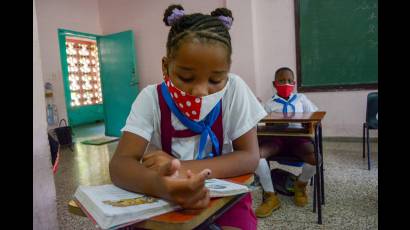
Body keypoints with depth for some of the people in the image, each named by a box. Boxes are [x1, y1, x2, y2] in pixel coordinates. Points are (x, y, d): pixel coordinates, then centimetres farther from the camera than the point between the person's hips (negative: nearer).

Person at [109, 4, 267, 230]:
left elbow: (250, 157, -15)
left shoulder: (234, 90, -14)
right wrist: (159, 184, -44)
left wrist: (183, 168, -27)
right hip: (167, 198, 1)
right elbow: (119, 164, -21)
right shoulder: (151, 98, -14)